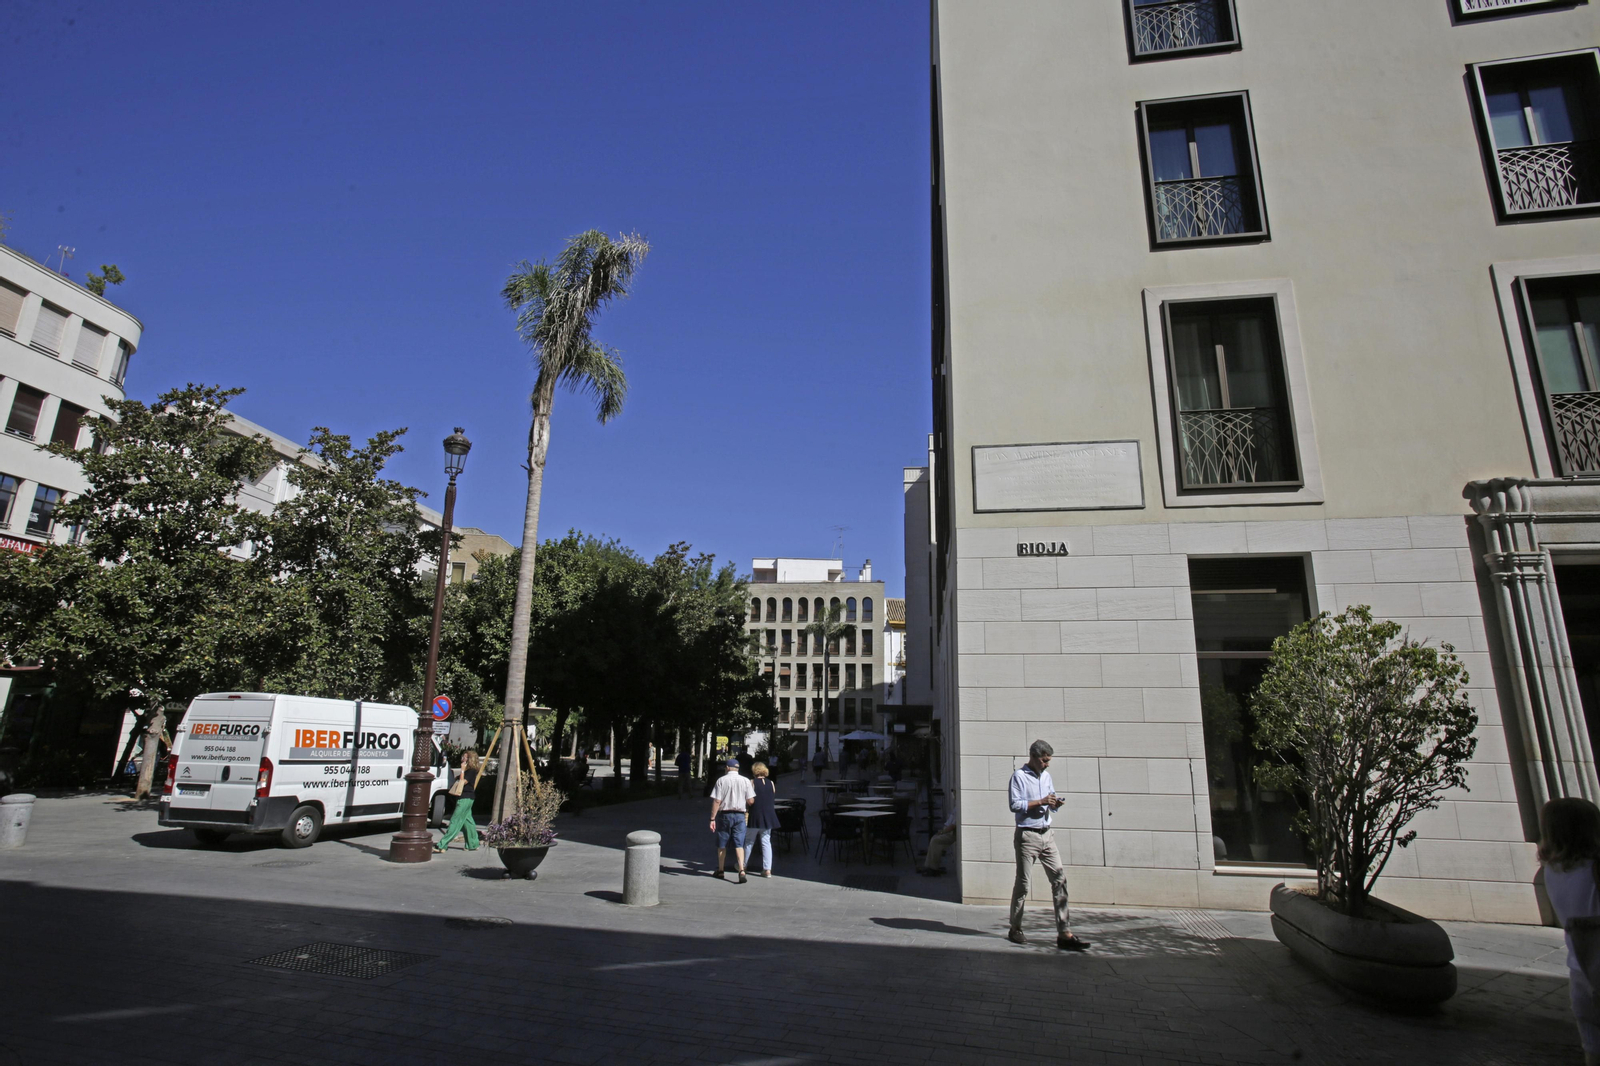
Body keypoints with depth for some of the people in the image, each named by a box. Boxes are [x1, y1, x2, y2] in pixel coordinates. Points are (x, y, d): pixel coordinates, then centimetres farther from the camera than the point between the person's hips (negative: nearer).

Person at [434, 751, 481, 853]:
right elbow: (459, 781, 20)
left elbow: (462, 782, -20)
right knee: (468, 821, 12)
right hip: (465, 799, 11)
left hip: (465, 799, -11)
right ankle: (473, 845, 18)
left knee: (455, 821, -9)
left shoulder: (471, 771, -13)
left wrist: (462, 770, -16)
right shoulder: (468, 771, 18)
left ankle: (442, 845, -10)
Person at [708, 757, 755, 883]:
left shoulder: (721, 780, -5)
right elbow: (751, 801, -3)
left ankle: (720, 871, 27)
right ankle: (742, 870, -17)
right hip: (739, 815, 1)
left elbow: (716, 801, -10)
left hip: (724, 814, -1)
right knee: (739, 845, 0)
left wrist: (712, 819, -7)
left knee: (722, 845, 14)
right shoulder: (745, 781, -1)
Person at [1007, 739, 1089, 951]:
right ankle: (1015, 929, 17)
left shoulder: (1046, 776, 14)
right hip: (1027, 835, -6)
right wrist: (1041, 802, -16)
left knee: (1059, 878, -2)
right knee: (1022, 883, 4)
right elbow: (1015, 805, -15)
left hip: (1047, 834, 6)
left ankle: (1064, 934, 0)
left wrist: (1055, 803, -4)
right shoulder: (1019, 776, -7)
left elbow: (1052, 806, 18)